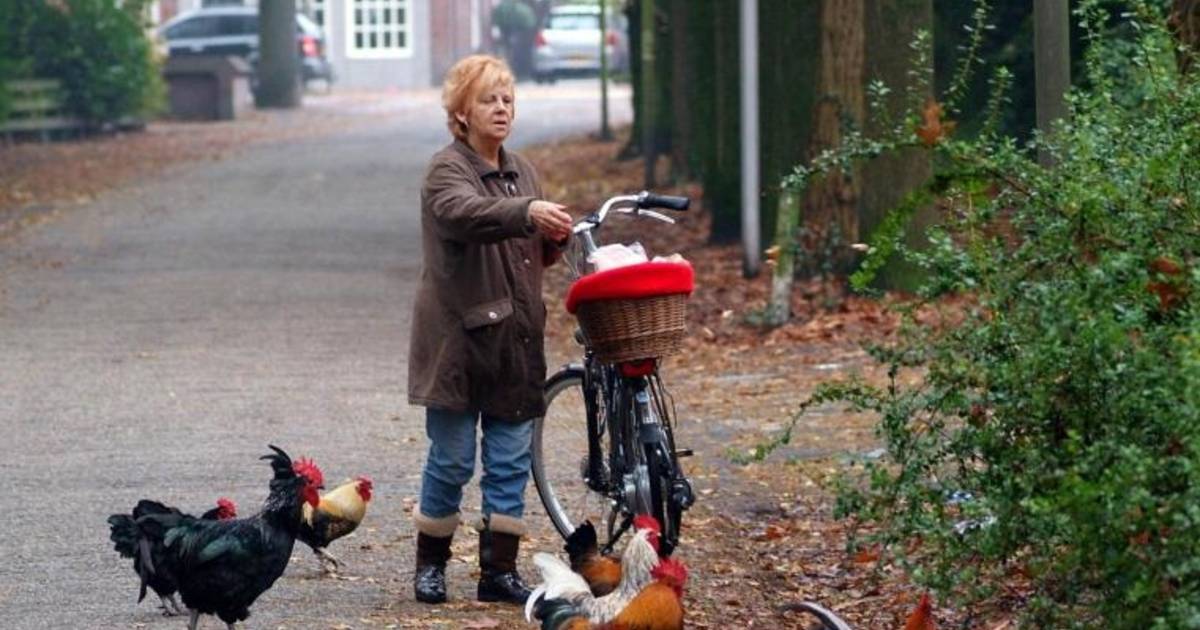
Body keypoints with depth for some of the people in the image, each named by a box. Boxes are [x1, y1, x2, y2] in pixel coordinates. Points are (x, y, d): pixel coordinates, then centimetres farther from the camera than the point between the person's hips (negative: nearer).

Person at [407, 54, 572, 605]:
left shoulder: (520, 171, 15)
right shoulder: (447, 170, -9)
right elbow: (465, 213, -32)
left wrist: (554, 239, -1)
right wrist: (527, 212, -49)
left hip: (514, 341, 6)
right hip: (459, 338, -6)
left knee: (510, 461, 6)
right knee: (451, 460, -1)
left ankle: (500, 570, 11)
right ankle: (431, 564, 15)